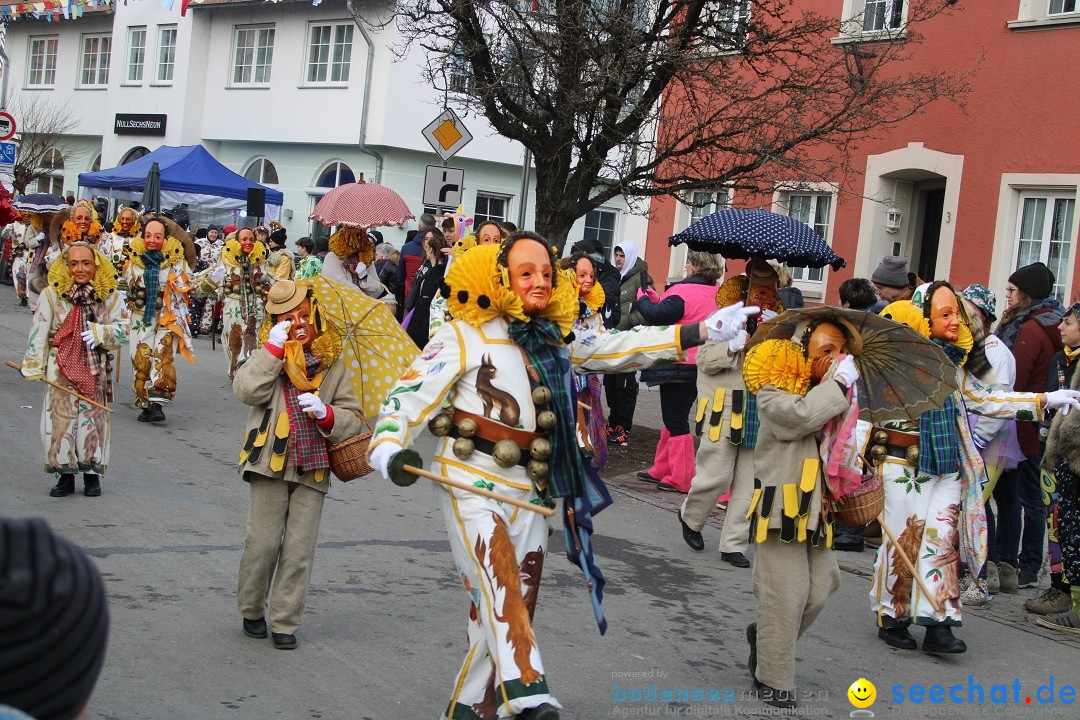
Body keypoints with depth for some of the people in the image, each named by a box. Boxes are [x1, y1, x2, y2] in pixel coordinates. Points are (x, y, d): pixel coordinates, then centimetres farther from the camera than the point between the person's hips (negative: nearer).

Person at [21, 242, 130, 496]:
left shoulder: (110, 296, 0)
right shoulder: (52, 294, -4)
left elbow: (124, 328, 2)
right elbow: (38, 332, -1)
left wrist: (99, 332, -15)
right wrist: (34, 367, -4)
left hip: (95, 369, 1)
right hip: (60, 368, -1)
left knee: (93, 417, 4)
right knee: (60, 418, 0)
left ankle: (92, 474, 17)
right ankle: (65, 474, 12)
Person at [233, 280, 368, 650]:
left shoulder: (334, 368, 7)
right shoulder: (267, 359, 3)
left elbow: (354, 420, 5)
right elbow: (246, 390, -16)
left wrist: (326, 413, -15)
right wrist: (274, 348, -17)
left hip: (313, 469, 1)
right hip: (271, 465, -1)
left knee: (299, 550, 3)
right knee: (263, 543, 3)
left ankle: (284, 622, 14)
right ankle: (252, 611, 24)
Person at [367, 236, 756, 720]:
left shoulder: (555, 340, 12)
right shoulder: (464, 336, -4)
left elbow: (623, 348, 15)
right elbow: (412, 394, -8)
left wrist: (709, 329, 9)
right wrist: (388, 445, -28)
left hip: (528, 494, 6)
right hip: (472, 485, -6)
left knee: (506, 614, 9)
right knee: (501, 586, -27)